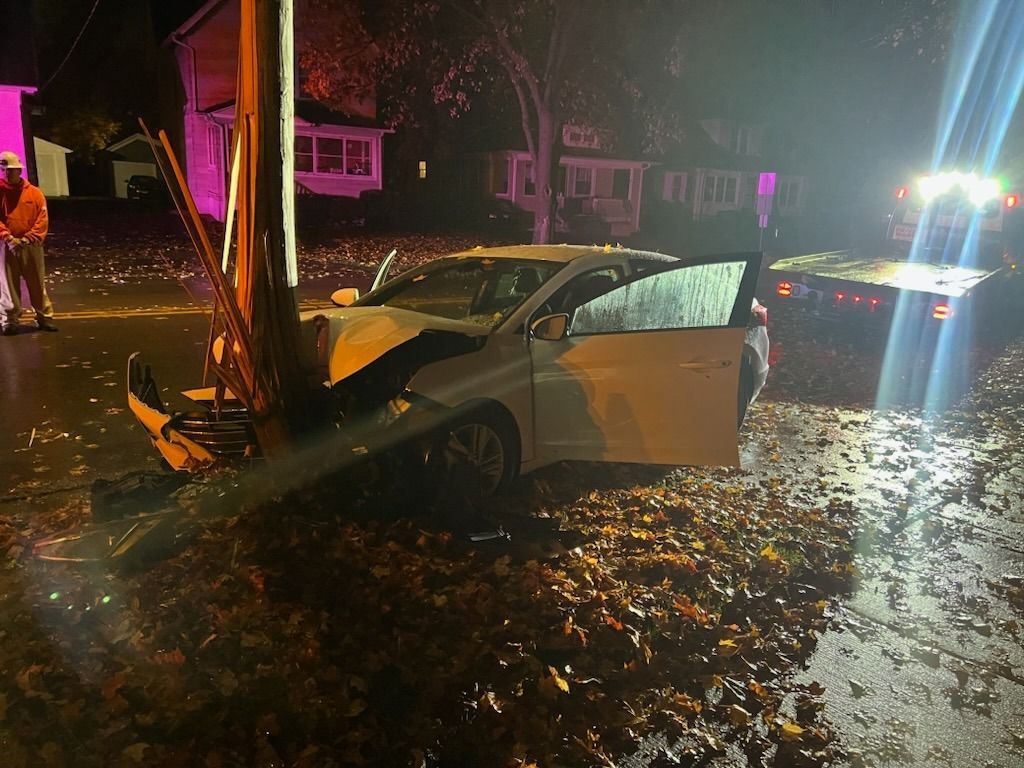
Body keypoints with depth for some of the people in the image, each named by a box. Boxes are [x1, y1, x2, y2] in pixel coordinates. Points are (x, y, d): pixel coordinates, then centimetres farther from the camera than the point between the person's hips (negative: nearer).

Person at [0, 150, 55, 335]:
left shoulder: (34, 192, 5)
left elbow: (43, 218, -1)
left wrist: (29, 238, -11)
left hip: (31, 246, 0)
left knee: (37, 284, 5)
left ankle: (44, 317, 13)